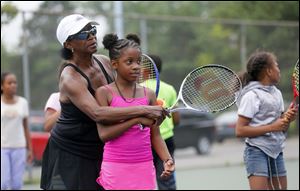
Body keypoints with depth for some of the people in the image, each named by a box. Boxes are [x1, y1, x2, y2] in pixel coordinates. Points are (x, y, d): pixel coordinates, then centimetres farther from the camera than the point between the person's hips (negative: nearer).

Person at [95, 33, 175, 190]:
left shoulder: (148, 94, 7)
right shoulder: (104, 93, -3)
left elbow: (155, 135, 10)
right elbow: (104, 134, -12)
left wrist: (167, 159, -6)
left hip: (144, 167, 3)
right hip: (116, 169, -3)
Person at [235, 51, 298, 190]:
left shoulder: (277, 93, 13)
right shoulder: (252, 95, -10)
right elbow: (240, 131, -15)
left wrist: (287, 119, -2)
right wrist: (272, 127, -18)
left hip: (276, 152, 8)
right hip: (257, 152, -8)